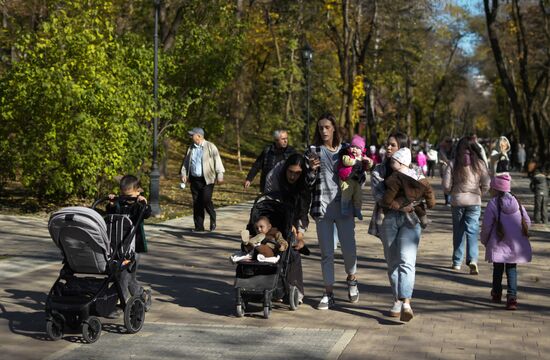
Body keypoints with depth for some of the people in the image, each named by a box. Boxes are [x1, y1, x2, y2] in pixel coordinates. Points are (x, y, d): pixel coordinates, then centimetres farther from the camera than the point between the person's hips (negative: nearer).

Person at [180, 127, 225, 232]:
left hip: (207, 179, -5)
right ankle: (199, 226, 12)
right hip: (194, 179, 5)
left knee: (206, 200, -16)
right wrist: (183, 174, 4)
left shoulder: (210, 147, -3)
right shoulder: (191, 148, 13)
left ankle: (213, 219, 12)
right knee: (197, 204, 4)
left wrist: (220, 176, -12)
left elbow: (217, 161, -6)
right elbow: (186, 162, 18)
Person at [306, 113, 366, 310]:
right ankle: (328, 293, 11)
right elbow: (309, 181, 2)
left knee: (349, 249, 1)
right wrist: (312, 169, -17)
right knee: (326, 253, 2)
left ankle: (351, 279, 31)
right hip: (322, 206, -1)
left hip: (344, 205, 1)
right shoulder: (314, 151, 5)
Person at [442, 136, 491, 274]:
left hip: (457, 201, 1)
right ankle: (472, 259, -19)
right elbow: (486, 185, -3)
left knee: (458, 231, 13)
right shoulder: (479, 164, -4)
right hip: (474, 202, 0)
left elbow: (446, 186, -7)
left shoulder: (453, 164, -6)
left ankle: (457, 262, 20)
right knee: (472, 231, 0)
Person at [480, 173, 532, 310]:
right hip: (516, 246, 3)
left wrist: (484, 240, 7)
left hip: (499, 244, -3)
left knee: (498, 268, 16)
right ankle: (512, 296, -7)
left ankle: (497, 294, 30)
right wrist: (522, 235, 20)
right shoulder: (516, 201, 4)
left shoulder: (493, 203, -10)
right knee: (511, 269, 9)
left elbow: (486, 225, -9)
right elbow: (527, 221, 6)